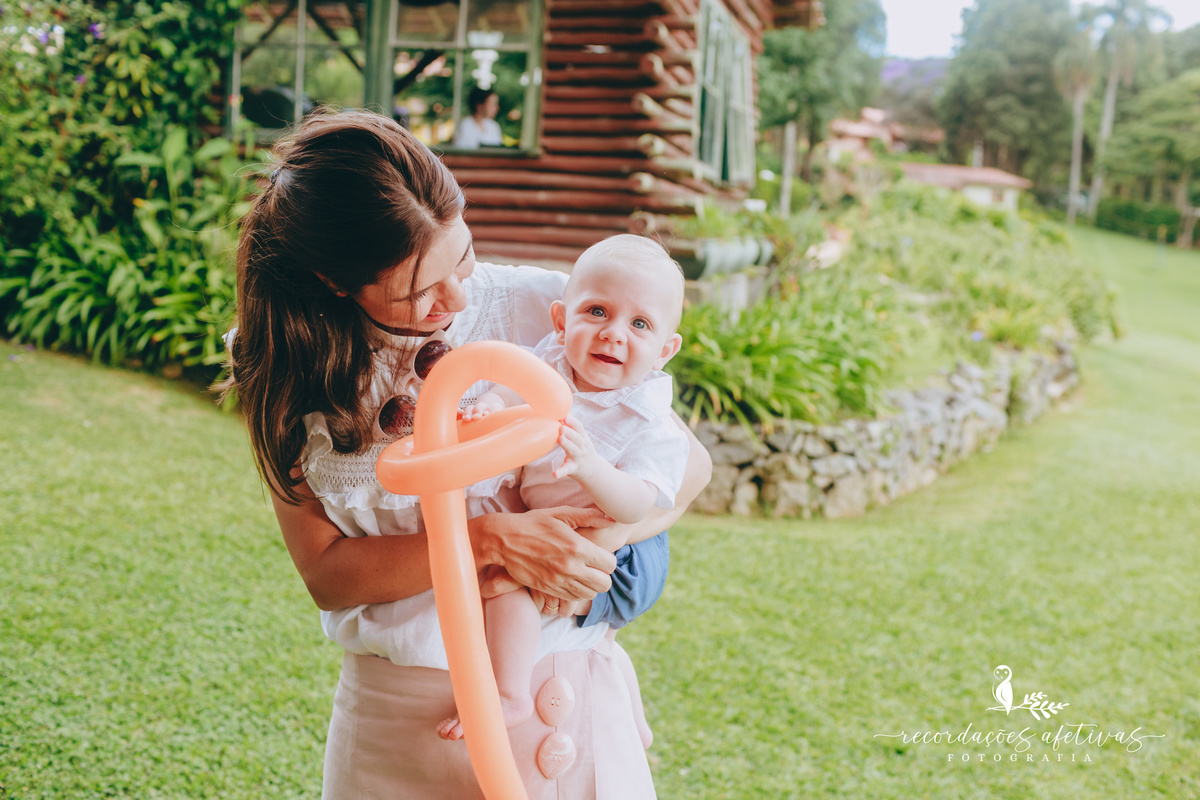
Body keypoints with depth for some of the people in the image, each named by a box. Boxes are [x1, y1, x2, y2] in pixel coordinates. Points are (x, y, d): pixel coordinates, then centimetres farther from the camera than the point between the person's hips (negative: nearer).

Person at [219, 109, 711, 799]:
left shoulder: (536, 308, -12)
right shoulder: (289, 362, -8)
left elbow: (689, 462, -4)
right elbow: (327, 574, -12)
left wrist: (597, 538, -23)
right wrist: (492, 540, -25)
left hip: (563, 687, 0)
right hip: (397, 710, 1)